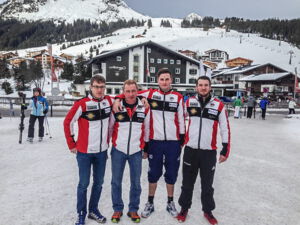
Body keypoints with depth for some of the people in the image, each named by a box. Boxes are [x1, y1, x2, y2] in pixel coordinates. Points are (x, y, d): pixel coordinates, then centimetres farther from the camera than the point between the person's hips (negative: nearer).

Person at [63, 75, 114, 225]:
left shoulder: (109, 101, -2)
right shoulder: (82, 104, -13)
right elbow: (68, 122, -6)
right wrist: (71, 144, -3)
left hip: (102, 151, 4)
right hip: (84, 151, -4)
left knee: (99, 183, 14)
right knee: (83, 184, 7)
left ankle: (93, 210, 32)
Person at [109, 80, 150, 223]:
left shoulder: (144, 108, -2)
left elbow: (146, 129, 8)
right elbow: (109, 128, 5)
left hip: (136, 151, 1)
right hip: (118, 150, 0)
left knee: (136, 183, 11)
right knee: (116, 182, 10)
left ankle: (133, 209, 30)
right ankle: (117, 209, 29)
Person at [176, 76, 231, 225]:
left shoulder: (219, 105, -4)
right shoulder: (189, 102, 0)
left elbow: (225, 129, 0)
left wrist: (225, 150, 0)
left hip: (209, 152, -1)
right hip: (190, 150, 1)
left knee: (207, 184, 14)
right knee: (187, 183, 14)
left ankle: (208, 211, 34)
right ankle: (184, 209, 34)